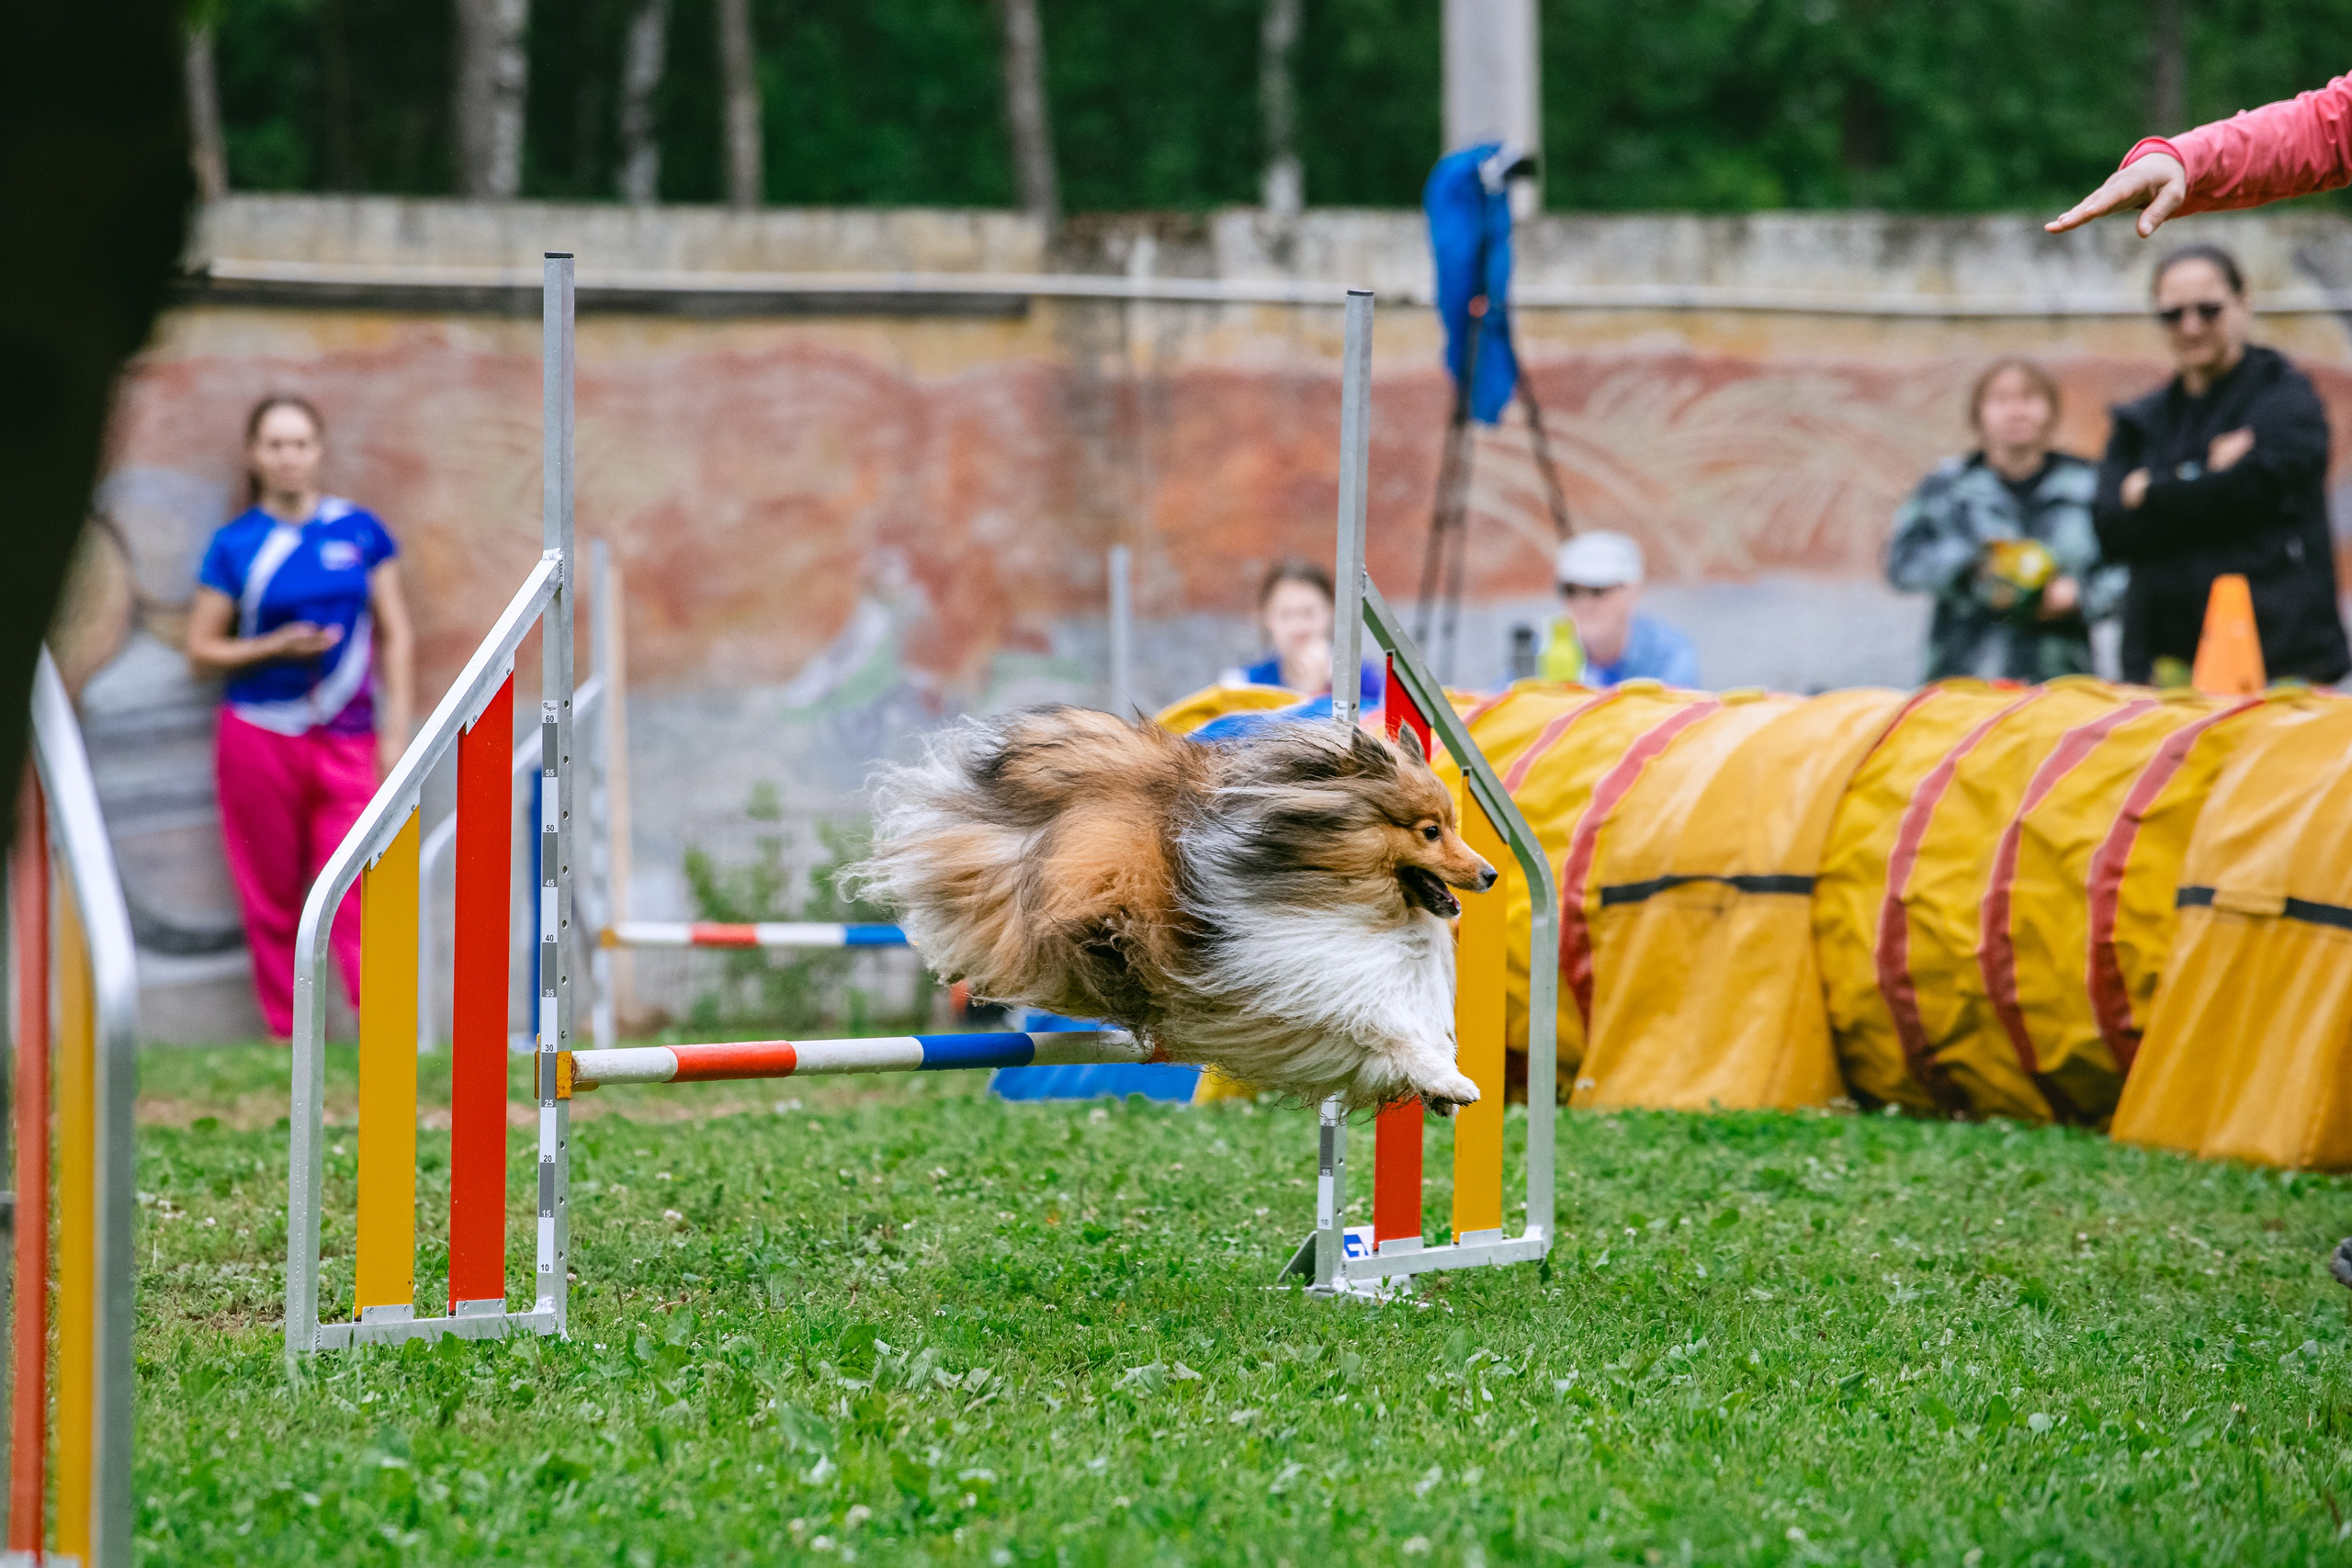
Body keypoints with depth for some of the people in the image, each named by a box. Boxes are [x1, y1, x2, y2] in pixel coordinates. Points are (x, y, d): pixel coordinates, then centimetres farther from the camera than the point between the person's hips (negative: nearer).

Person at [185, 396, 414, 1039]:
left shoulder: (359, 531, 4)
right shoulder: (235, 545, 2)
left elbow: (394, 636, 8)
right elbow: (202, 649, 5)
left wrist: (395, 730, 2)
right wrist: (275, 647, -11)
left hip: (347, 741, 0)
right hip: (260, 738, 0)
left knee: (354, 896, -10)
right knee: (272, 901, 5)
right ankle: (287, 1040, 12)